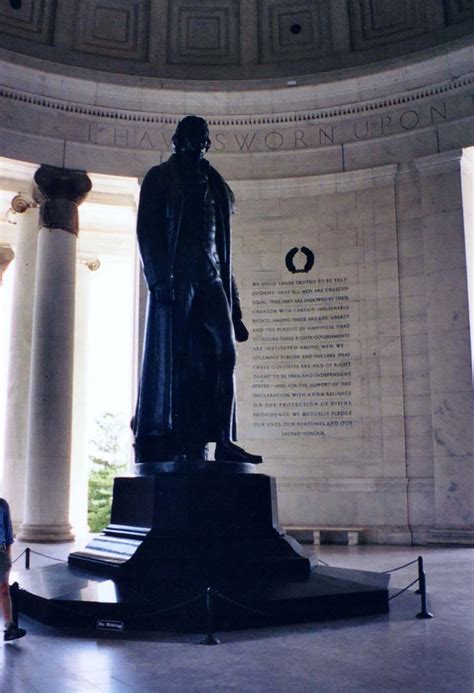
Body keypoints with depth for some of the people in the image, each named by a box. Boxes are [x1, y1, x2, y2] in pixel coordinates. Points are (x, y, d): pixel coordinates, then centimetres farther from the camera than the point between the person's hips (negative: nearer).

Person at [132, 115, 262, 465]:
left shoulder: (214, 185, 26)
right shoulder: (160, 177, 11)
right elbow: (147, 230, -2)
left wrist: (234, 304, 15)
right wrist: (160, 277, -17)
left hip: (210, 278, 5)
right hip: (175, 276, -5)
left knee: (225, 352, -9)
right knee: (171, 356, -7)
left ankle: (222, 440, -11)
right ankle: (158, 441, -2)